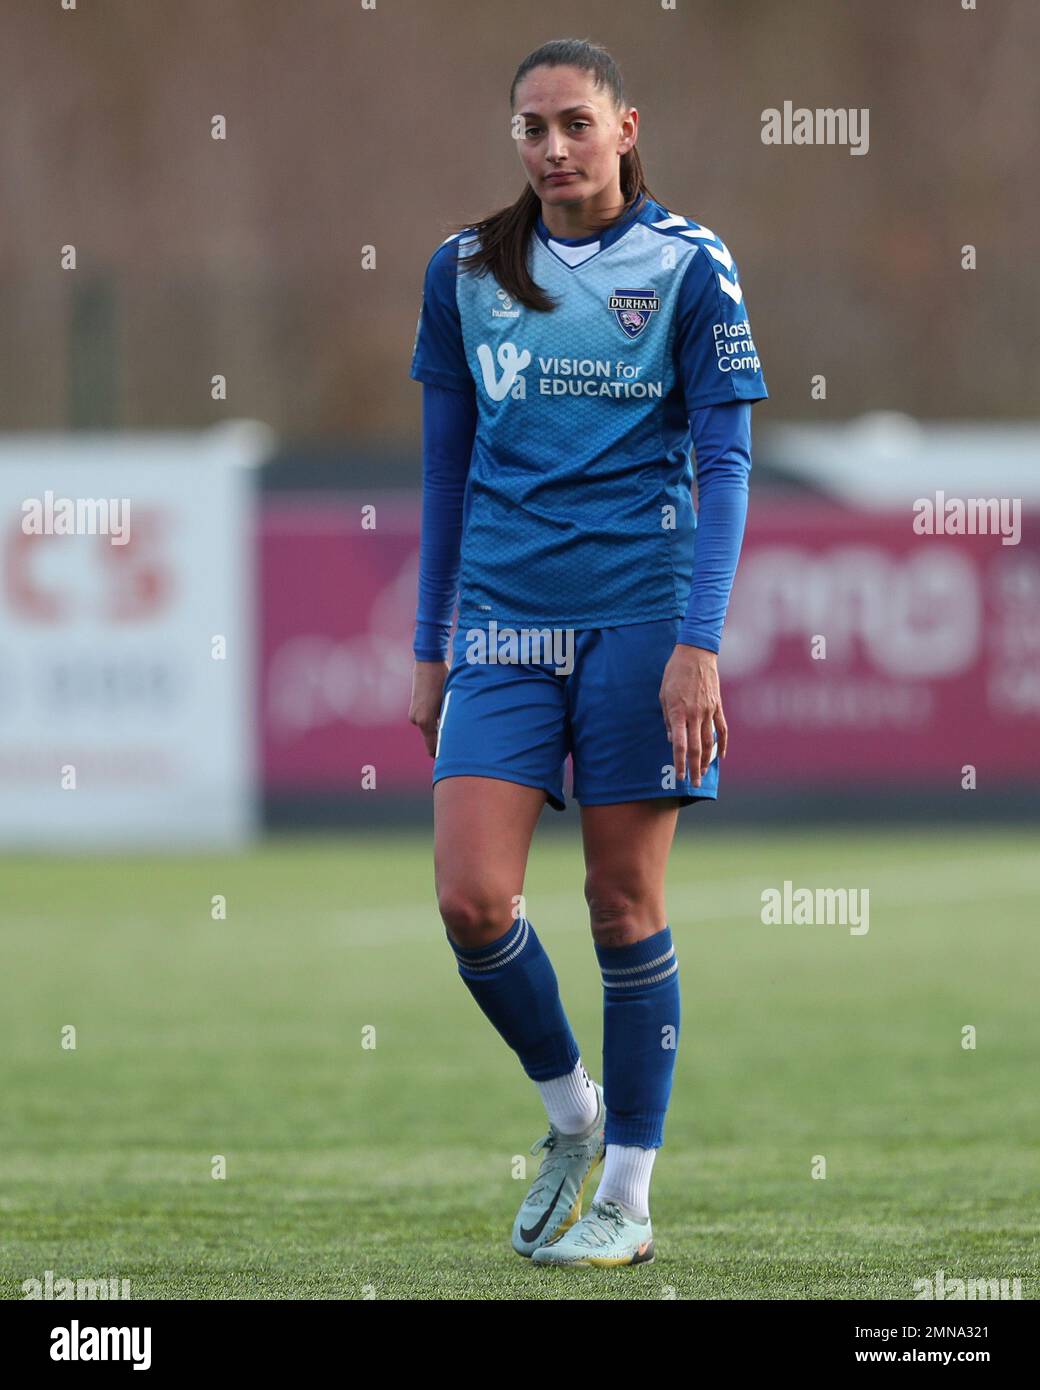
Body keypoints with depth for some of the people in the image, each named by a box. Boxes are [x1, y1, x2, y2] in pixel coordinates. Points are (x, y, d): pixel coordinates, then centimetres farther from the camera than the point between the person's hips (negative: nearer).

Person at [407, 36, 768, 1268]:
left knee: (626, 906, 1)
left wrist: (698, 641, -12)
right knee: (473, 901, -10)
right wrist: (430, 647, 14)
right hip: (503, 619, 3)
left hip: (639, 612, -3)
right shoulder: (465, 273, 8)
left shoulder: (687, 265, -1)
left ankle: (629, 1195, 11)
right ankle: (570, 1112, 16)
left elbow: (724, 462, -2)